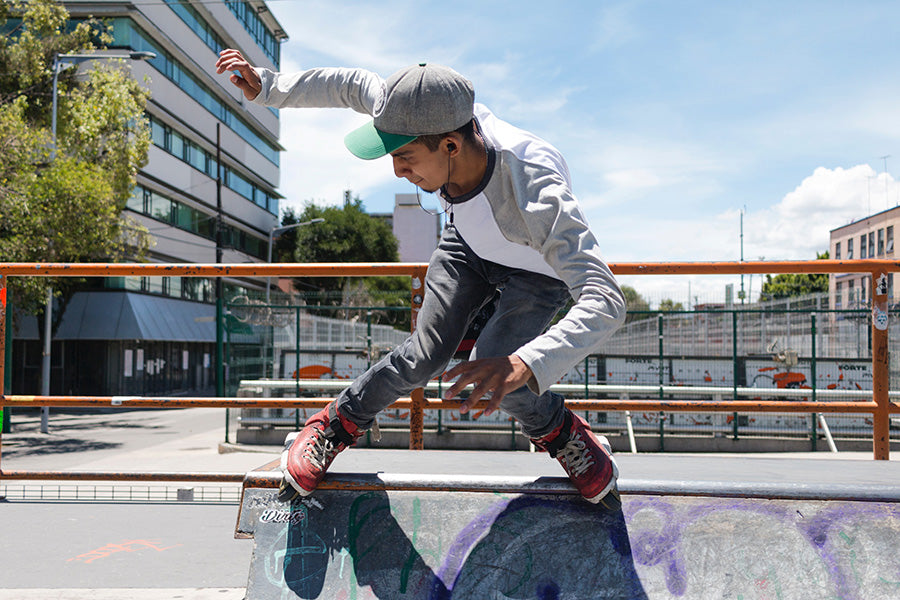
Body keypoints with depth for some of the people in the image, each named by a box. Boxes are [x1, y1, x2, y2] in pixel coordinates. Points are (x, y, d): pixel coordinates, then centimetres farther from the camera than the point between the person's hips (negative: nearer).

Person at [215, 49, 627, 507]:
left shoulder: (537, 193, -47)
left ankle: (556, 431, 10)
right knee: (425, 355, -7)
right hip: (468, 244, 4)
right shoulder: (435, 119, -32)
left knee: (492, 374, -22)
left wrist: (525, 364, -69)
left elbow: (605, 302, -54)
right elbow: (354, 85, -11)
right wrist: (268, 86, -4)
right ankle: (339, 424, 17)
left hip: (539, 271, -4)